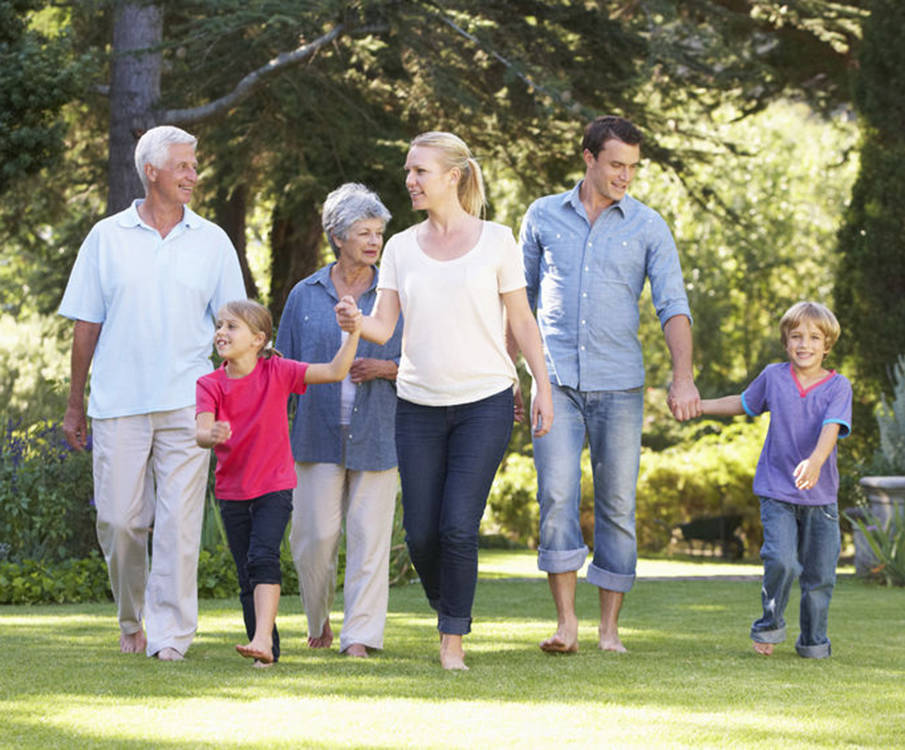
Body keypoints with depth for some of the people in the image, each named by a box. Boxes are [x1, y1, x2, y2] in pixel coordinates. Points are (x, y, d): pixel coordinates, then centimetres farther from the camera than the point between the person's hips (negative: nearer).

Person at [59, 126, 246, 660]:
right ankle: (132, 621, 22)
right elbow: (86, 325, 9)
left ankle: (171, 634, -1)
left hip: (187, 404, 0)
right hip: (118, 403, 0)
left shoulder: (212, 241, 8)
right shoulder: (107, 237, 7)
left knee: (179, 522, -5)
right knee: (119, 520, 1)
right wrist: (75, 404, 8)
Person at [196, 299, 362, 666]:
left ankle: (262, 638, -31)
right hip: (232, 492, 3)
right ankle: (269, 651, 15)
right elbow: (201, 432, -17)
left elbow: (335, 372, -8)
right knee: (247, 577, 6)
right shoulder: (210, 384, -2)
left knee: (263, 557, -23)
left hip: (274, 487, -3)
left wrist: (353, 333, -21)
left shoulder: (277, 372, -5)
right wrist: (212, 436, -41)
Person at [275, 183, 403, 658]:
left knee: (368, 534, -3)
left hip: (376, 434, 0)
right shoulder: (305, 295, 8)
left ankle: (360, 634, 2)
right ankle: (318, 619, 21)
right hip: (317, 435, 0)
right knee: (314, 534, -3)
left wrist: (384, 369, -11)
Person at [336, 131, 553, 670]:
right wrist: (355, 322, -21)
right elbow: (384, 326, 1)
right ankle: (448, 608, 28)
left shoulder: (495, 240, 0)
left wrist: (544, 390, 0)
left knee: (458, 526, -12)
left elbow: (522, 322, 3)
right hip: (419, 404, 3)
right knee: (421, 532, 1)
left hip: (485, 402, -3)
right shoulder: (401, 248, 7)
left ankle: (454, 639, 0)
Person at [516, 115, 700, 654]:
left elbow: (673, 306, -4)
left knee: (617, 505, 2)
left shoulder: (648, 227, 3)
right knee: (557, 496, -13)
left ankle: (610, 627, 10)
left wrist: (683, 376, -19)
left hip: (619, 384, 0)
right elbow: (521, 299, 16)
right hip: (556, 378, 0)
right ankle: (566, 623, -10)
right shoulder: (544, 217, 7)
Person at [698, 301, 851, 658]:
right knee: (781, 561, -17)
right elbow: (744, 403, 22)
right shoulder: (773, 377, 2)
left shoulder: (838, 387, -5)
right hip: (776, 491, 0)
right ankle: (770, 625, 7)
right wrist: (698, 405, 23)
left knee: (819, 573, 3)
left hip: (820, 495, 0)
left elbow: (831, 428, -21)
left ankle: (813, 640, 24)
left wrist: (815, 461, -40)